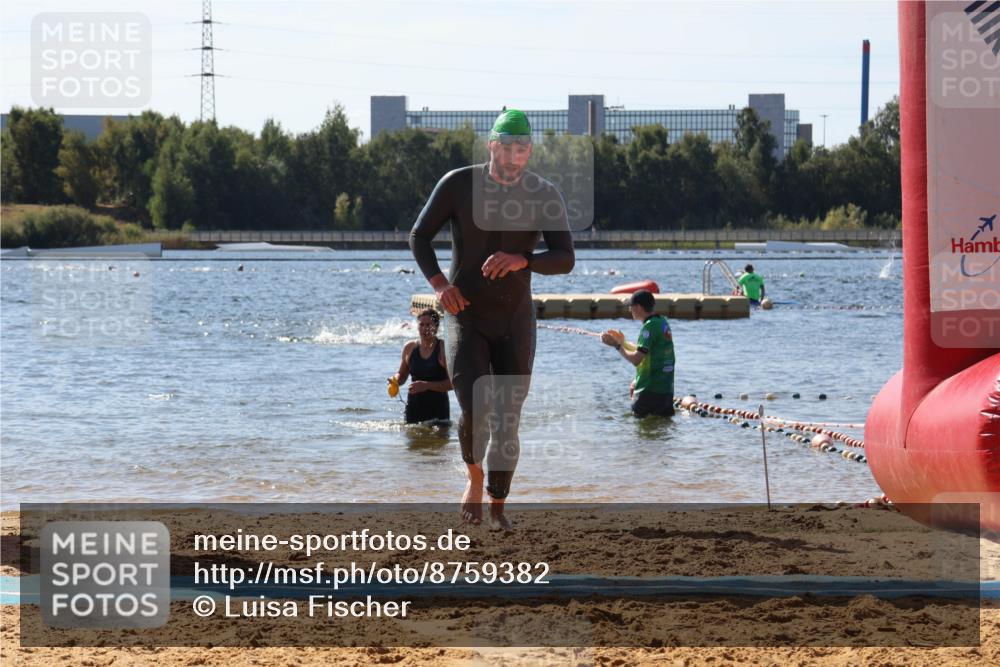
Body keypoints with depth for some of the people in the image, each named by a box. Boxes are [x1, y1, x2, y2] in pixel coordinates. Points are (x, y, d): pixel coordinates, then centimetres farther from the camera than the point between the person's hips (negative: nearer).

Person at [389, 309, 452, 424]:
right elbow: (402, 375, 21)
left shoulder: (444, 348, -5)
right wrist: (395, 380, -3)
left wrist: (427, 385, -20)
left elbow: (452, 382, -11)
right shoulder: (409, 348, 9)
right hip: (414, 408, 4)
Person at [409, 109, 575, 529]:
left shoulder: (545, 195, -9)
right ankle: (474, 476, 13)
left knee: (507, 419, 2)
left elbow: (565, 260, -12)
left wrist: (521, 260, -33)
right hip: (465, 317, -1)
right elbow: (419, 237, -2)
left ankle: (497, 506, 22)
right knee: (474, 412, -18)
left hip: (515, 321, 1)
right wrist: (439, 284, -20)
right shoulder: (457, 184, -11)